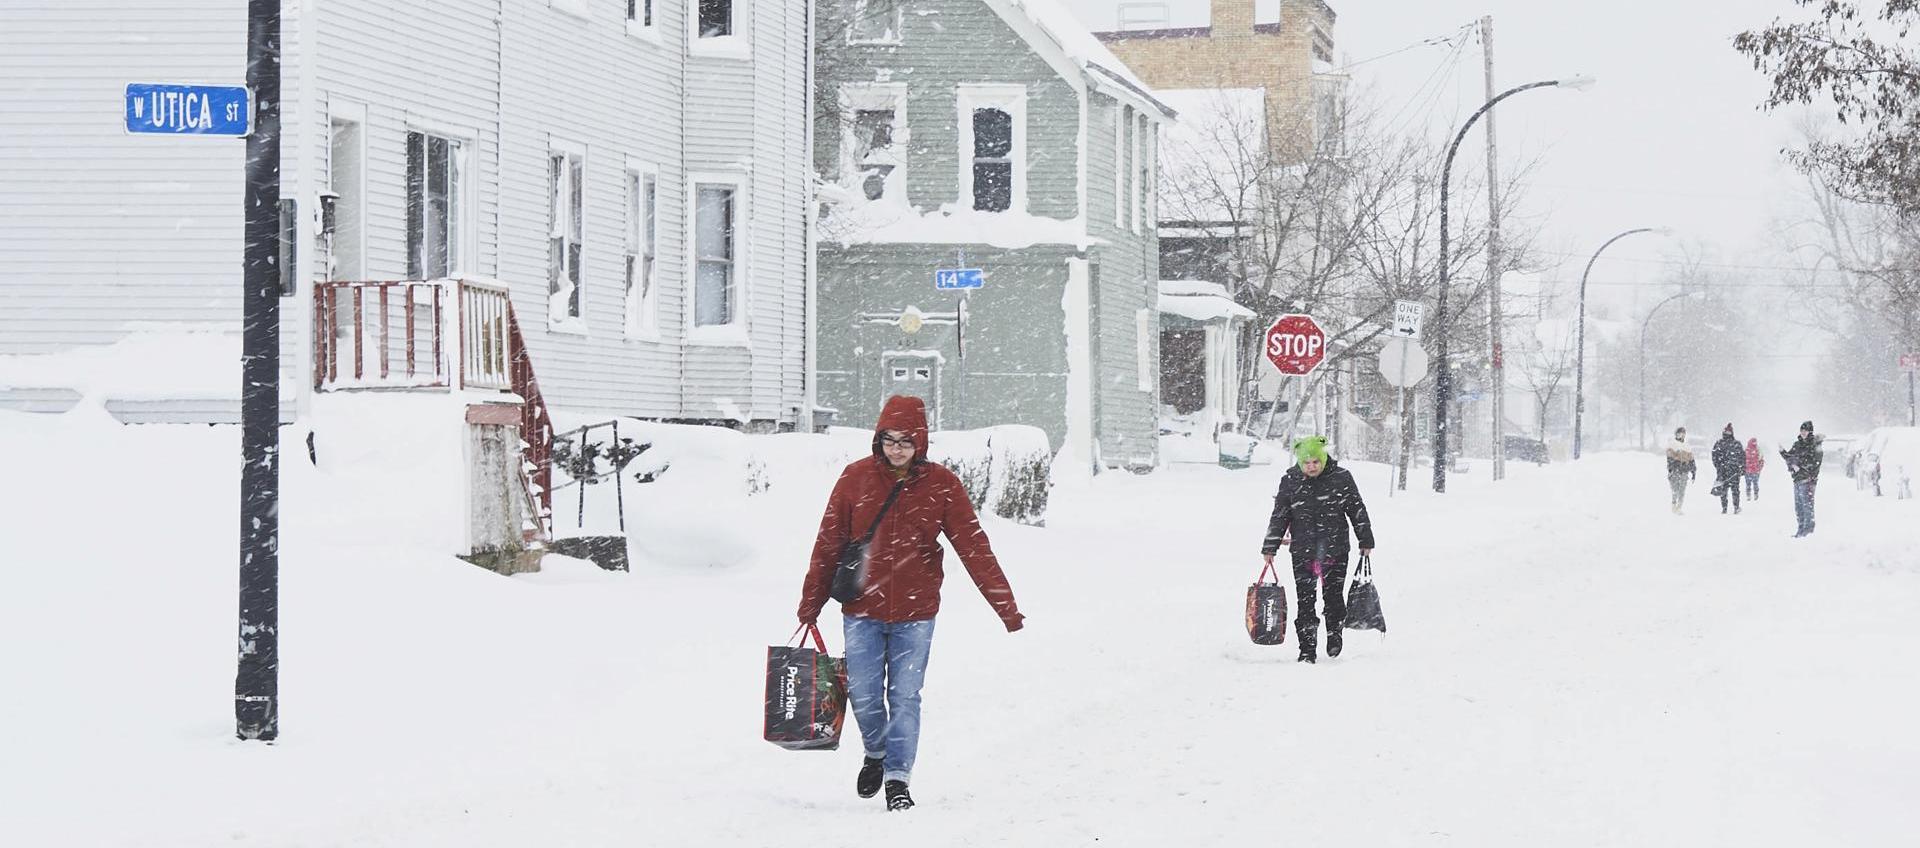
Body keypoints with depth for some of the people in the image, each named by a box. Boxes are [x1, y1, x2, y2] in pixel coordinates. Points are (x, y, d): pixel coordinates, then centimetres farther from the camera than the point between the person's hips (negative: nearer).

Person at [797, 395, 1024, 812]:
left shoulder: (941, 484, -6)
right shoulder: (856, 478, -5)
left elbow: (974, 547, -7)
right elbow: (829, 543, 3)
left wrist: (1006, 607, -12)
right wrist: (811, 602, 5)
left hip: (915, 612, -1)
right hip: (862, 609, 1)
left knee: (905, 697, -1)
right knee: (864, 694, 1)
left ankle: (897, 779, 9)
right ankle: (876, 753, 30)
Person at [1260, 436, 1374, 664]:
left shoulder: (1341, 478, -3)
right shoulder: (1290, 481, 0)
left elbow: (1357, 510, 7)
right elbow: (1279, 516, 6)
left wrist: (1366, 541, 10)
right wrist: (1270, 548, 4)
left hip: (1335, 550, -1)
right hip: (1302, 552, 1)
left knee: (1334, 596, 4)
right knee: (1305, 601, -2)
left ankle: (1334, 635, 29)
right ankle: (1307, 649, 3)